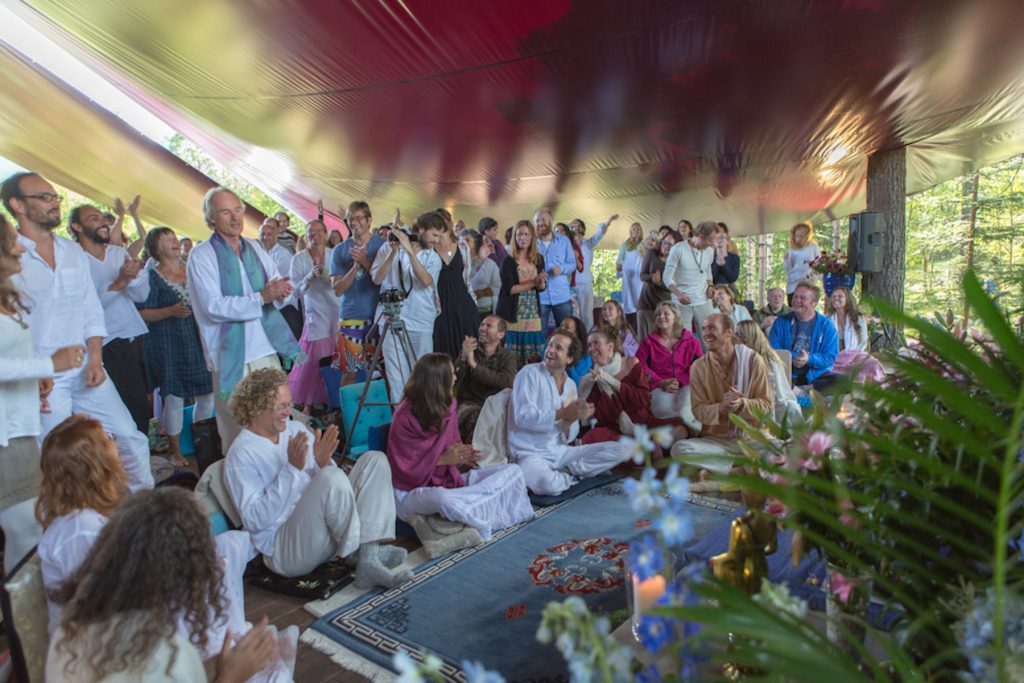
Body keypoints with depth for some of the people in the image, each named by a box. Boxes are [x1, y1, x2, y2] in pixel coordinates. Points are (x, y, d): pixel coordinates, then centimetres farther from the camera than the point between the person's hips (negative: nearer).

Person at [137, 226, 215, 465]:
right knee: (174, 396, -1)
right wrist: (171, 311, -20)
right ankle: (176, 451, 13)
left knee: (207, 392, 5)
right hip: (167, 344, -5)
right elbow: (141, 314, -9)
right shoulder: (151, 276, -4)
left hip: (197, 339, 5)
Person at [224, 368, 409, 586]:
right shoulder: (241, 455, -7)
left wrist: (323, 463, -11)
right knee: (332, 478, -33)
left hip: (323, 526, 8)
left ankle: (369, 559, -22)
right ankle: (358, 553, -11)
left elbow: (333, 486, 12)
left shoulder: (296, 428, 12)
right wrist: (292, 468, -22)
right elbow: (255, 521, -17)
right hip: (285, 548, -7)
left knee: (374, 459, -7)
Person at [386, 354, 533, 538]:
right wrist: (441, 459, -22)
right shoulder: (404, 419, -17)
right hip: (413, 490, -7)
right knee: (443, 499, -44)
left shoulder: (447, 407, 0)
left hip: (448, 480, 7)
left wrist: (463, 457, -10)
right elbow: (402, 472, -14)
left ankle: (464, 510, -18)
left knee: (513, 472, -6)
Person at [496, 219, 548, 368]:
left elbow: (542, 287, 11)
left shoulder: (538, 259, 8)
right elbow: (509, 289, -13)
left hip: (533, 315, 4)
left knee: (535, 357, 3)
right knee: (513, 359, -3)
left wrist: (541, 282, -13)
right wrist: (533, 282, -17)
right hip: (513, 315, -4)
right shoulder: (508, 261, -6)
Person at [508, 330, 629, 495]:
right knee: (548, 484, -38)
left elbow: (568, 437, 9)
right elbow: (523, 416, -21)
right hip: (530, 453, -6)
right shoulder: (530, 373, -8)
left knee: (618, 451, -3)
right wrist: (562, 414, -24)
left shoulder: (570, 385, 9)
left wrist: (570, 421, -15)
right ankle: (570, 475, -5)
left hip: (560, 451, 6)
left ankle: (562, 473, -9)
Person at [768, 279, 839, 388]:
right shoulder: (781, 322, 10)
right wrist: (792, 358, -12)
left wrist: (809, 359, -18)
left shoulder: (826, 326, 6)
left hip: (816, 375, 0)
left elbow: (830, 357, 0)